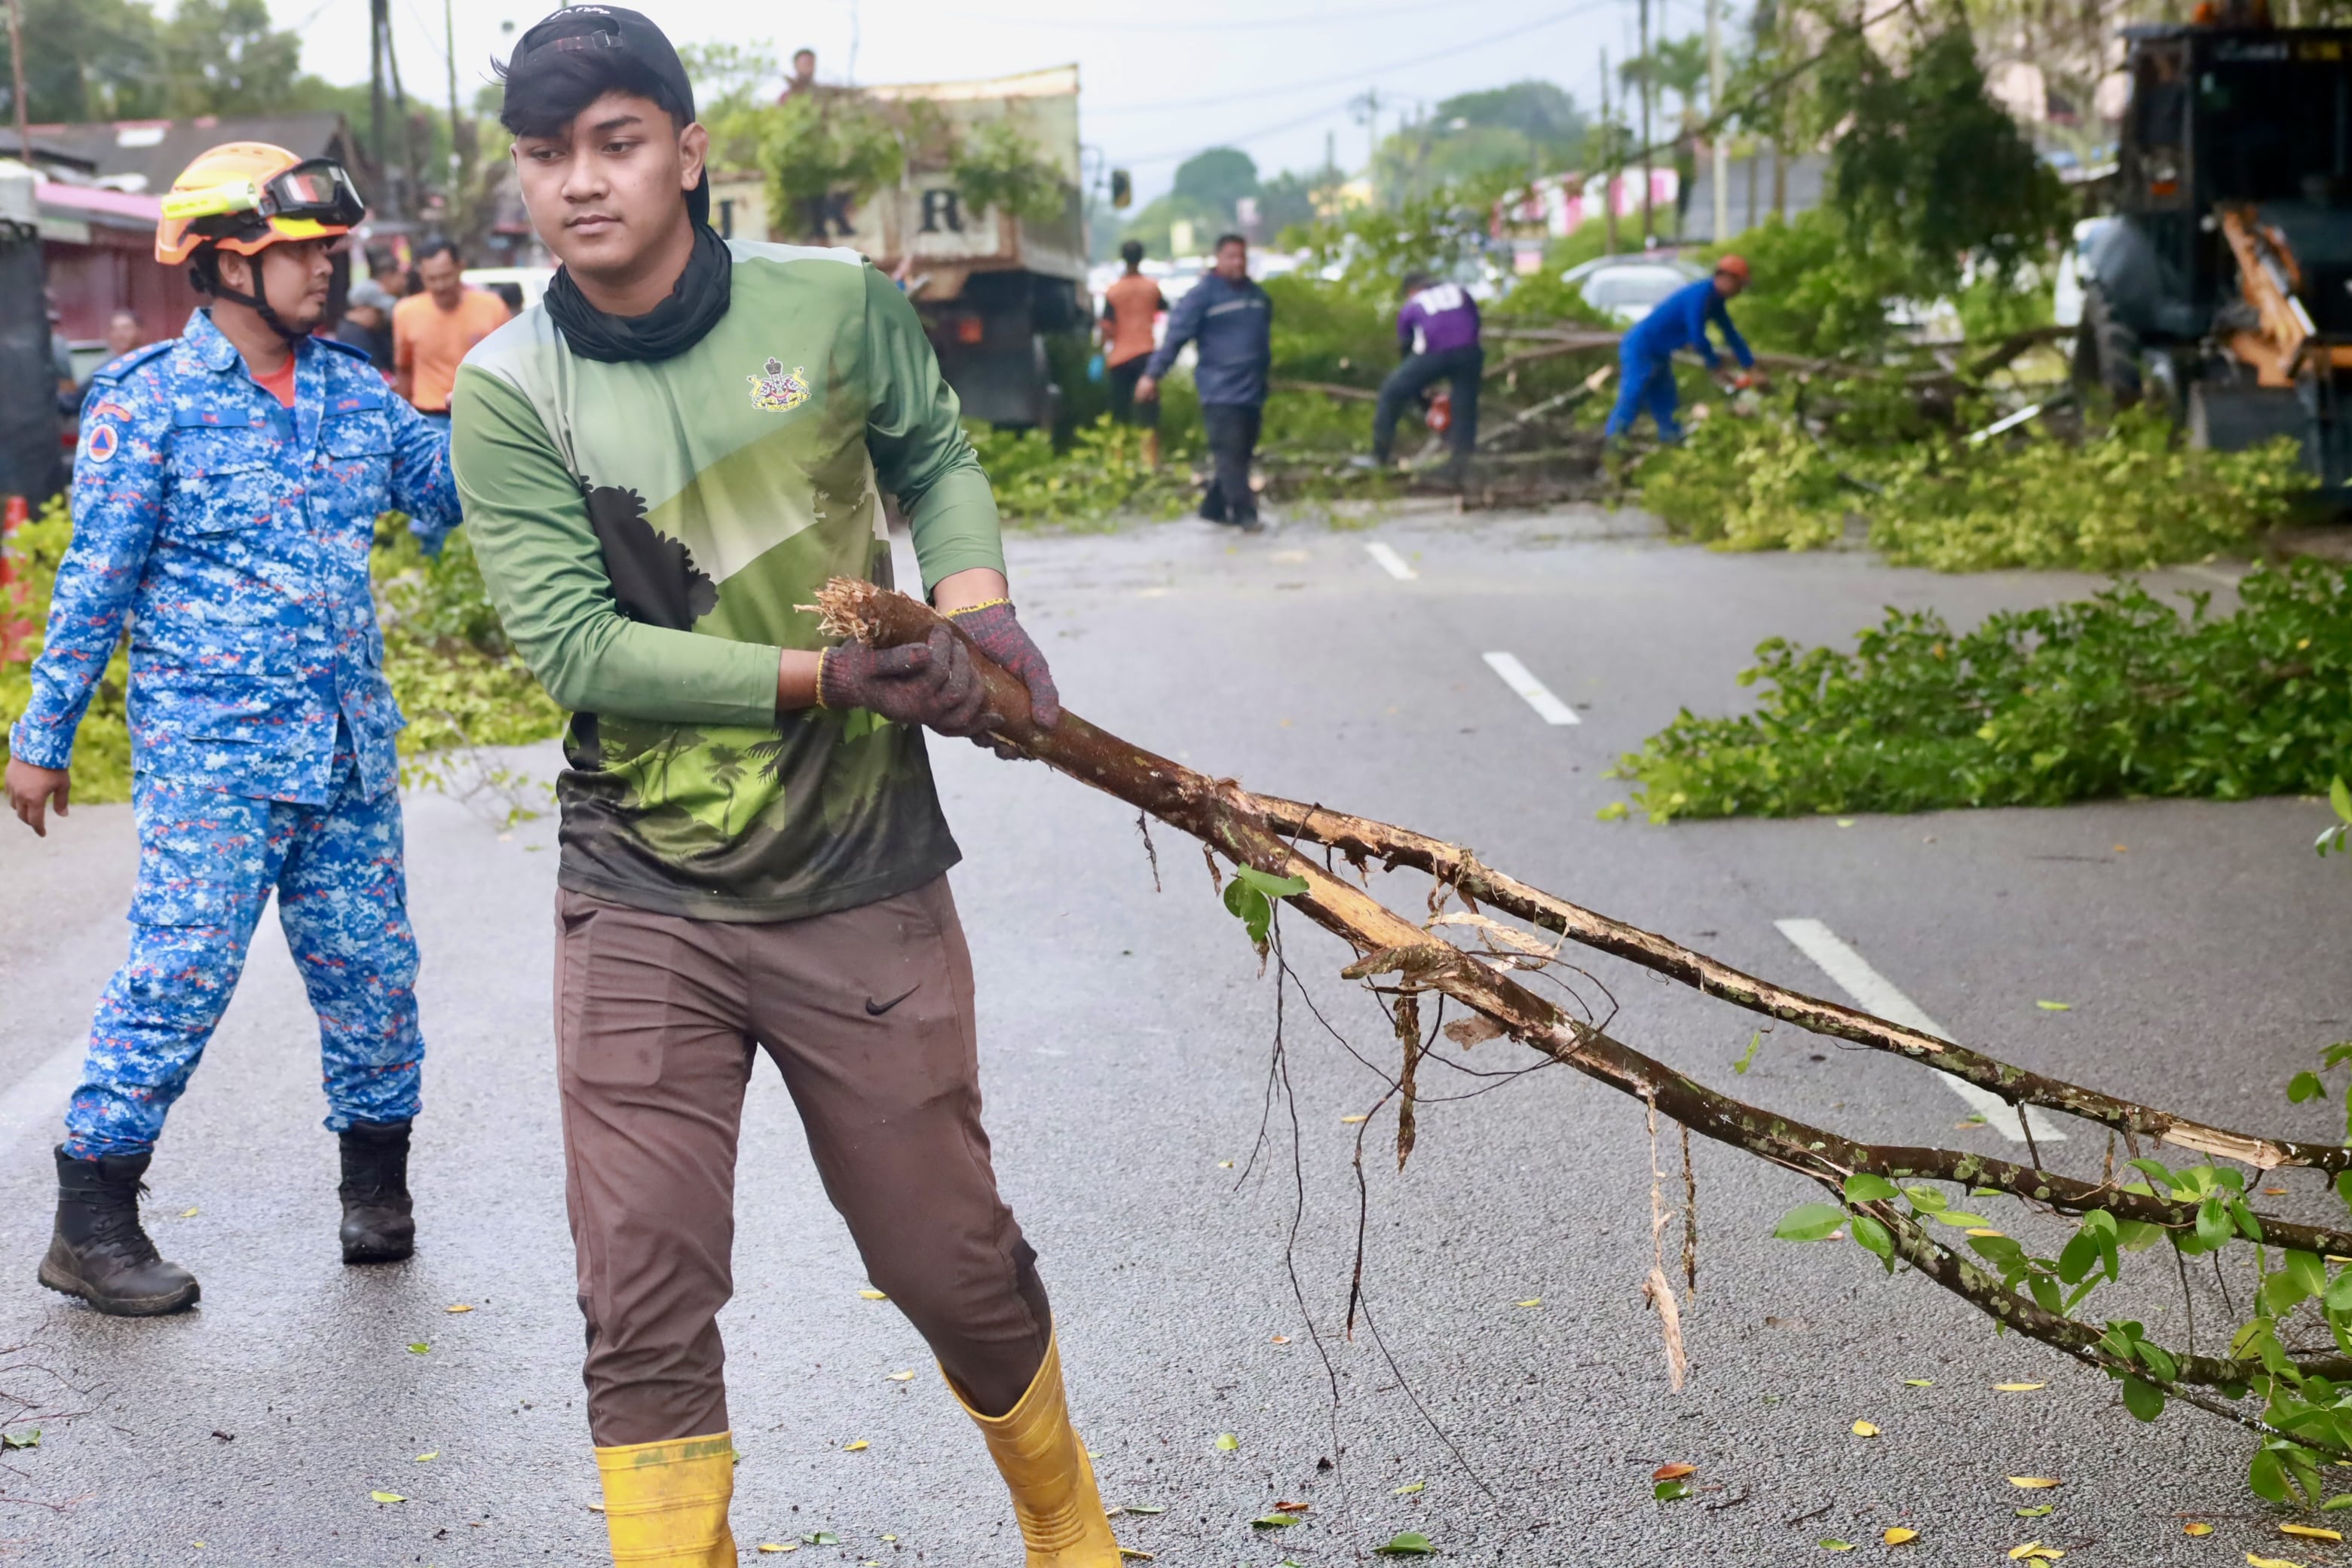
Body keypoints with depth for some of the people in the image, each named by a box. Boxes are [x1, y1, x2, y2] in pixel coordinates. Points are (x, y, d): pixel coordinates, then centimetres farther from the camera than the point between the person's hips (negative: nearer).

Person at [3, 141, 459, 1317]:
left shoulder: (355, 393, 10)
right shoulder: (148, 400, -4)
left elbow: (456, 495, 16)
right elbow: (95, 580, -2)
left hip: (352, 747, 5)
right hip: (211, 751, -5)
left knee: (370, 967, 9)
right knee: (181, 970, -9)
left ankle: (376, 1178, 28)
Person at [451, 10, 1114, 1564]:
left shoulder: (834, 303, -4)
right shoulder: (510, 393, -7)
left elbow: (934, 454, 14)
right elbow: (576, 645, -15)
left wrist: (976, 603, -5)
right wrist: (837, 678, -23)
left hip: (865, 892, 1)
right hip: (643, 911, 0)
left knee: (955, 1267, 12)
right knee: (645, 1305, -2)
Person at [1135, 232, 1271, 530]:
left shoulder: (1257, 295, 16)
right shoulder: (1202, 294, -4)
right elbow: (1176, 335, -10)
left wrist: (1264, 387, 29)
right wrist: (1153, 374, -17)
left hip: (1252, 394, 7)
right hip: (1220, 392, -7)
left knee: (1241, 455, 8)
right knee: (1229, 453, -13)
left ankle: (1214, 507, 17)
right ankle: (1244, 513, -15)